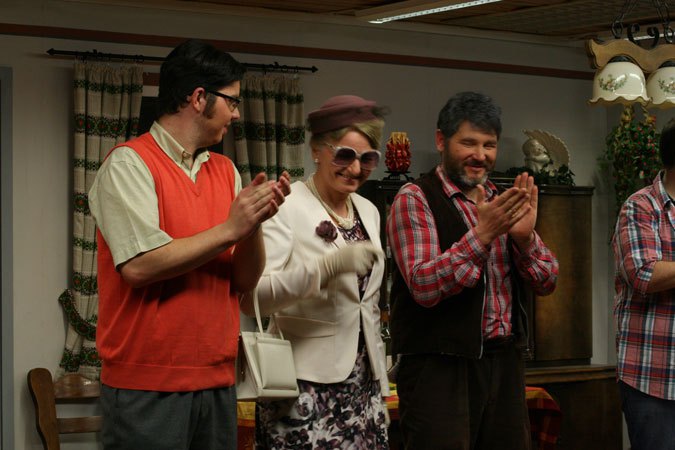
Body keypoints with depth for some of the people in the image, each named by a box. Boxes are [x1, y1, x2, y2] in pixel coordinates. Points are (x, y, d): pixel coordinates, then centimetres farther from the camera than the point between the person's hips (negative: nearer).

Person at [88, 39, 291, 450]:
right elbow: (138, 266, -19)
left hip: (217, 381, 6)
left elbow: (245, 281, 10)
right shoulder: (130, 163, -6)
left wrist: (255, 224, -8)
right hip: (148, 386, -6)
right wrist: (229, 228, -13)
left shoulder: (225, 171, 12)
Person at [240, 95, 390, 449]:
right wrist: (331, 265, -30)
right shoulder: (287, 207, -9)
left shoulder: (368, 211, 13)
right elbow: (250, 297, -20)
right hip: (305, 391, -6)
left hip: (363, 388, 6)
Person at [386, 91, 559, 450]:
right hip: (439, 366, -6)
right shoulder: (415, 199, -6)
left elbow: (546, 283, 9)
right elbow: (423, 286, -18)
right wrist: (483, 234, -25)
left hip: (505, 362, 6)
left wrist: (525, 236, -10)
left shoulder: (500, 202, 13)